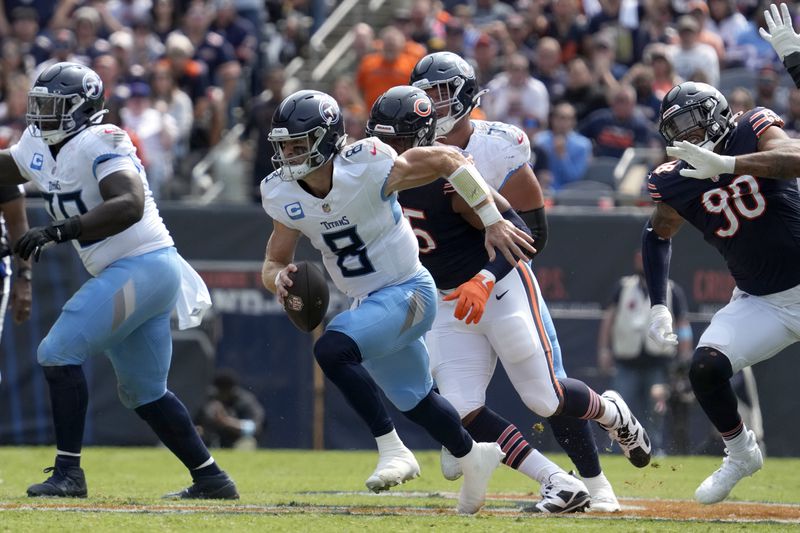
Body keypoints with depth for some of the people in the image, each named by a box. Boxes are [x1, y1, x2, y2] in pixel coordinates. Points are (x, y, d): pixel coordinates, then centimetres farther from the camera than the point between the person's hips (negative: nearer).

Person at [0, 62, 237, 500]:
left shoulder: (99, 144, -17)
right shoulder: (38, 147, 11)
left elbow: (129, 205, -30)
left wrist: (55, 232, -35)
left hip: (143, 265, -10)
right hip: (124, 275, 10)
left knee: (59, 353, -13)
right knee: (144, 393, 16)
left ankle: (68, 471, -10)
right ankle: (210, 477, 20)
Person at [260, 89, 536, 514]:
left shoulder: (367, 169, -25)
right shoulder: (284, 195, -7)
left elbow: (447, 161, -16)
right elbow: (273, 264, 1)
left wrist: (493, 222, -14)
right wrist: (279, 278, -24)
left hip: (408, 292, -7)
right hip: (368, 303, 7)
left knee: (331, 349, -29)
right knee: (414, 402, 20)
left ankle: (392, 451, -20)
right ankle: (473, 457, 47)